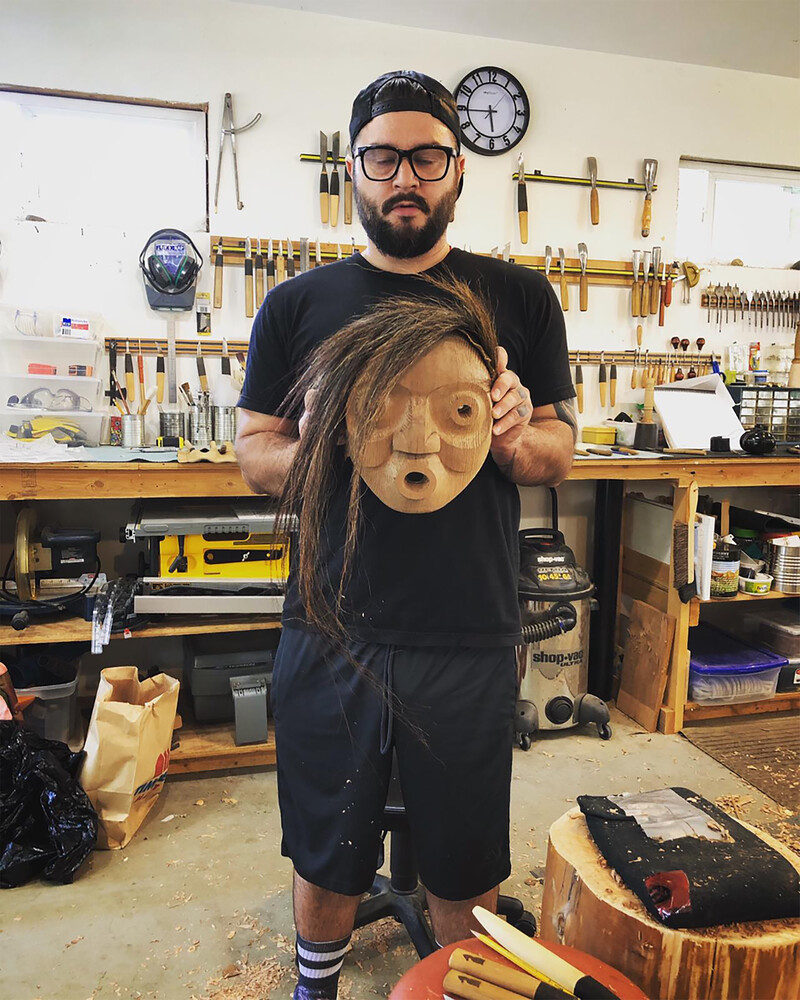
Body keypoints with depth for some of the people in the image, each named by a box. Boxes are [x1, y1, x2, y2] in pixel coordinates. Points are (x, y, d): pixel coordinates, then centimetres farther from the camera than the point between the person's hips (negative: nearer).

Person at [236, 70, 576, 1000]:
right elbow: (253, 454, 7)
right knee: (326, 862, 18)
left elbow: (561, 452, 6)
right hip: (331, 634, 1)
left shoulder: (519, 297, 3)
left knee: (464, 869, 18)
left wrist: (517, 440, -17)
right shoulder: (297, 305, 3)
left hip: (471, 642, 0)